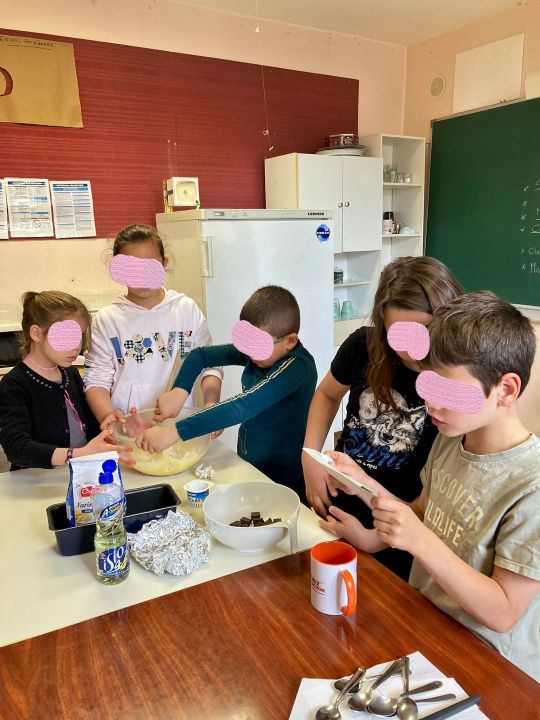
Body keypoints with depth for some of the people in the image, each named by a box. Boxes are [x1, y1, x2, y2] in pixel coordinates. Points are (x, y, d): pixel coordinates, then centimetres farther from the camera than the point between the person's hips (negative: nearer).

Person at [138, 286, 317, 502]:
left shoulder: (298, 366, -26)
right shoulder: (256, 349, -5)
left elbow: (243, 407, -36)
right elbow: (200, 355, 0)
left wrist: (175, 432, -39)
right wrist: (178, 391, -18)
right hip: (247, 468, 6)